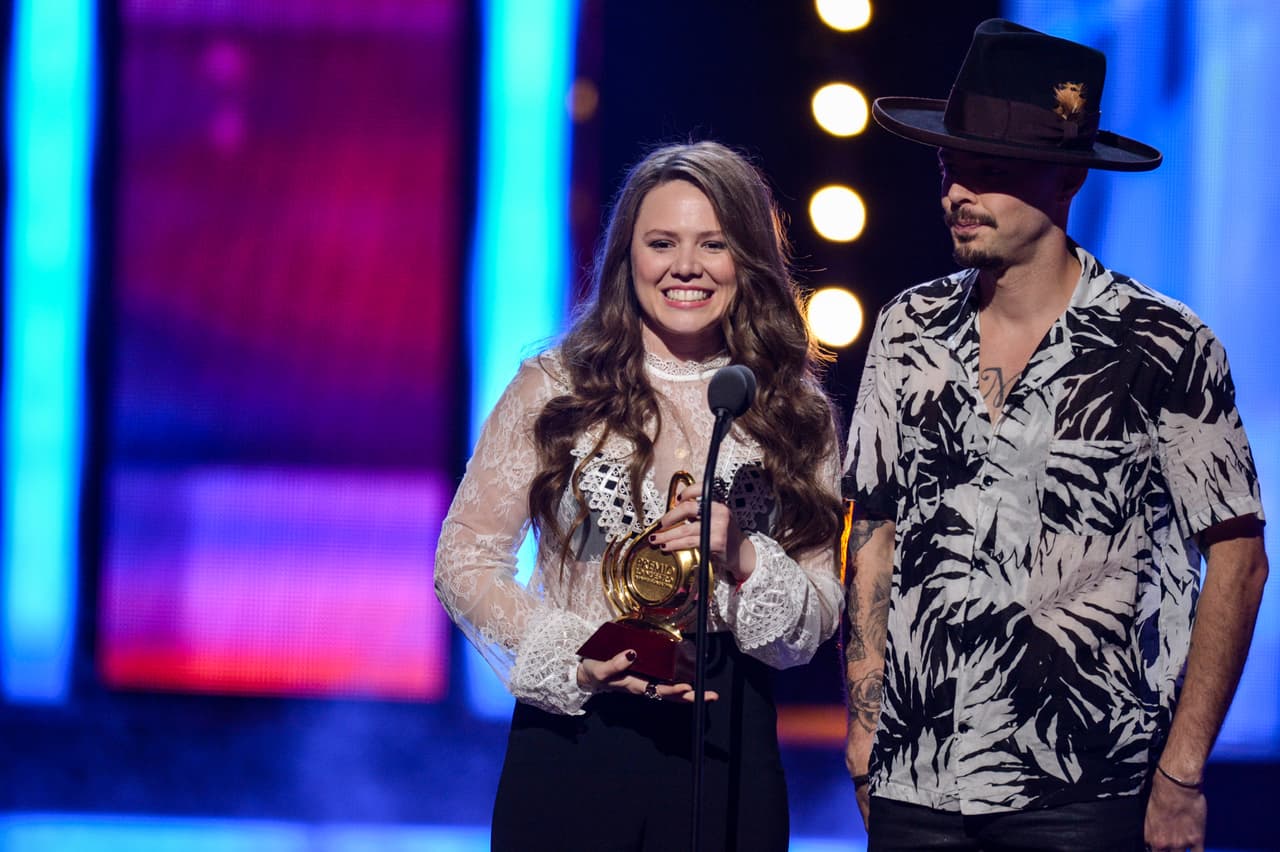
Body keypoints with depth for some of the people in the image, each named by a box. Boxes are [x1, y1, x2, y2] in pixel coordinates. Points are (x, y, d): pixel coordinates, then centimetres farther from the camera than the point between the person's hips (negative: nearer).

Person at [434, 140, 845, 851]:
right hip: (571, 743, -1)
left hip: (725, 754, 1)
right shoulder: (553, 390, 3)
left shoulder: (794, 414, 7)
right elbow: (465, 564, 2)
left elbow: (816, 623, 7)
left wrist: (742, 559, -13)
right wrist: (577, 661, -11)